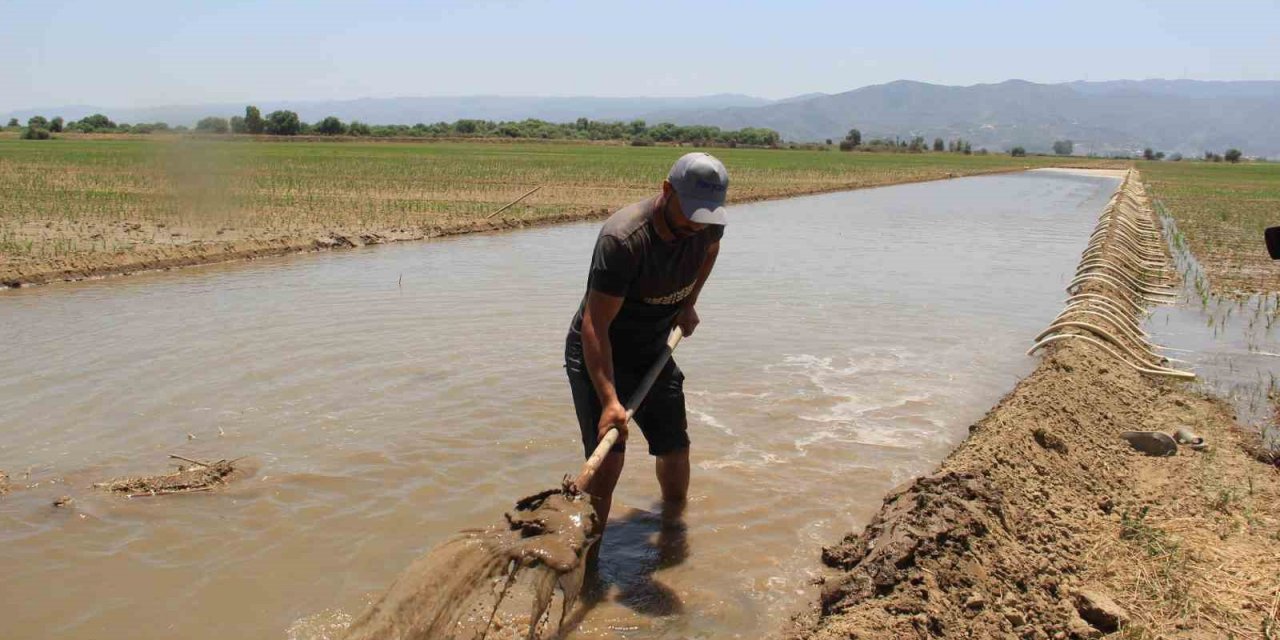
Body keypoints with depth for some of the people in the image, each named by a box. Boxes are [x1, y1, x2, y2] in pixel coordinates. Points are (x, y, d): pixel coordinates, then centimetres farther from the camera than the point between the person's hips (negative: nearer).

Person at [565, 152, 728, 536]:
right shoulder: (623, 240, -34)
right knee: (607, 460, -16)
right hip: (598, 356, -6)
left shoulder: (706, 226, -13)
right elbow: (594, 325, -34)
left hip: (653, 353, 6)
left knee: (675, 447, 13)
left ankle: (675, 519, 40)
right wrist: (610, 400, -40)